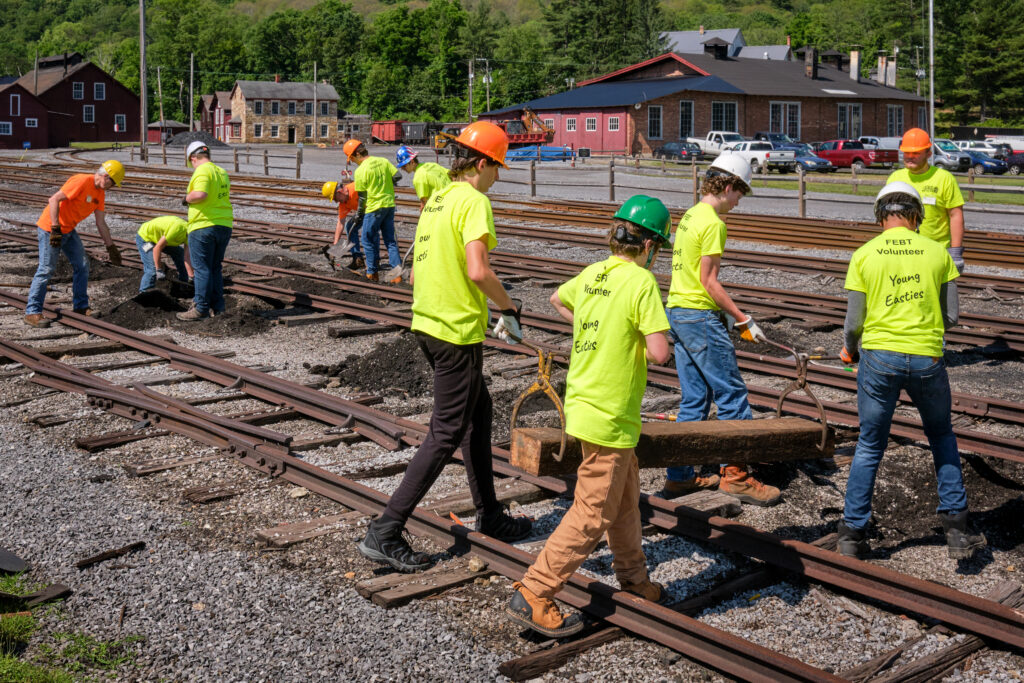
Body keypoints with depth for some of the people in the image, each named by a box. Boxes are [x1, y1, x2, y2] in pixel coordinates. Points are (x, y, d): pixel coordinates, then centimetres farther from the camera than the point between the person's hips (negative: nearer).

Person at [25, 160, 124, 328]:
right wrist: (55, 229, -29)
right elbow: (54, 200, -26)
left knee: (82, 266, 8)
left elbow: (101, 224, 14)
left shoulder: (100, 193, 7)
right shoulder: (82, 181, -20)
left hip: (68, 230, 9)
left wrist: (111, 248, 13)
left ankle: (80, 307, 17)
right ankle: (32, 313, -7)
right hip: (50, 228, -9)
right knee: (46, 270, -10)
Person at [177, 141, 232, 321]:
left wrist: (187, 198, -8)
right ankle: (217, 306, 18)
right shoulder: (222, 172, 14)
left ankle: (201, 308, 0)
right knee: (215, 268, 15)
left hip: (204, 226, -8)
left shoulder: (202, 171, -12)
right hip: (224, 225, 8)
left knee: (202, 269, -3)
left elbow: (200, 194, -28)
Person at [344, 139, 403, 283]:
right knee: (390, 240, 12)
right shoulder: (383, 161, 3)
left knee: (368, 240, 9)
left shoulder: (360, 171, -12)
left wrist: (358, 214, 5)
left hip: (374, 208, -6)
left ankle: (372, 272, 14)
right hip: (390, 204, 6)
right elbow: (397, 176, 1)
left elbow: (362, 196, -8)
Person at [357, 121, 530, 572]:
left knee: (478, 412, 21)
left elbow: (416, 272, 16)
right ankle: (384, 533, -4)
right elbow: (478, 271, -25)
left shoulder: (436, 200, 13)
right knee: (447, 434, -4)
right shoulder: (474, 201, -14)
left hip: (426, 323, 10)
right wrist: (510, 310, -10)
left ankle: (490, 516, 32)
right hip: (458, 332, -10)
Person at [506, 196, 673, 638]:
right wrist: (642, 345, -3)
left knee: (625, 496, 24)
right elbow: (659, 352, -24)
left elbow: (557, 300, 26)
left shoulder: (591, 274, 5)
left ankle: (633, 577, 39)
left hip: (582, 402, 9)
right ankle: (532, 595, -3)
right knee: (592, 515, -3)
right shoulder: (641, 281, -18)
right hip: (610, 417, -9)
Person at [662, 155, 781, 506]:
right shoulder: (713, 223, -13)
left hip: (677, 312, 10)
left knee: (694, 400, 12)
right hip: (700, 316, -10)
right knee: (732, 395, -3)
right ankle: (736, 475, 0)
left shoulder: (688, 216, 15)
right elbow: (708, 279, -16)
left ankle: (679, 476, 15)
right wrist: (743, 319, -12)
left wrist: (723, 313, 20)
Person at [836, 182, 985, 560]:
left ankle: (852, 533, 16)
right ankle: (956, 528, 19)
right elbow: (951, 316, 4)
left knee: (869, 446, 13)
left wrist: (849, 349, 19)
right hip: (927, 359, 1)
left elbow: (854, 322, -1)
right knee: (942, 439, 22)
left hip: (879, 356, 0)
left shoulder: (864, 255, -1)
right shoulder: (937, 252, 2)